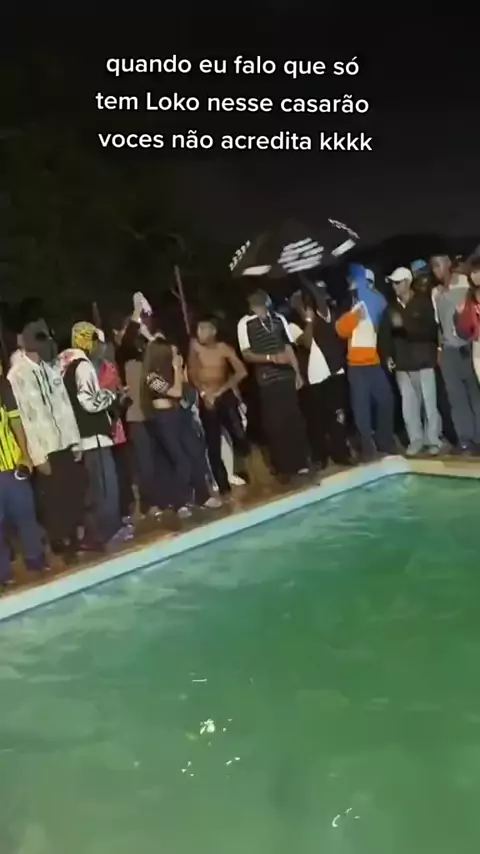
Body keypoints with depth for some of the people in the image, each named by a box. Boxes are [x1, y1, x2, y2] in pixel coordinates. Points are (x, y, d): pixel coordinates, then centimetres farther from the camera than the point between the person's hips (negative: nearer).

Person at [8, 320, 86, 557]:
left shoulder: (51, 367, 8)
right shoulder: (17, 375, -11)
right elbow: (24, 418, -13)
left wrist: (76, 441, 9)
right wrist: (38, 456, -14)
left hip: (66, 444, 6)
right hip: (46, 449, -6)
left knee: (75, 494, 9)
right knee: (54, 499, 2)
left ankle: (74, 538, 24)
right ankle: (62, 544, 15)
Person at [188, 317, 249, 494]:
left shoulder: (224, 349, -4)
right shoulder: (195, 346, -3)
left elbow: (241, 372, -11)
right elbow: (192, 372, -3)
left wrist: (222, 390, -11)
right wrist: (203, 393, -13)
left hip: (225, 397, -1)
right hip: (205, 400, 1)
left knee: (239, 436, -12)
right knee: (213, 447, 2)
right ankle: (224, 486, 11)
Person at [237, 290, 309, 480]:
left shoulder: (278, 318, 10)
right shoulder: (245, 324, -2)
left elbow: (288, 347, 13)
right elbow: (247, 355, -6)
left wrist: (297, 372, 7)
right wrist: (271, 358, -20)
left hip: (287, 377, 3)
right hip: (267, 381, -3)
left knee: (295, 420, 3)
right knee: (275, 425, 0)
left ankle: (301, 464, 13)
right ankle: (283, 468, 11)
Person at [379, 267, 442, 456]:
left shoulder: (424, 302, -2)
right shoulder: (391, 308, 9)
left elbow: (430, 330, -11)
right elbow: (384, 333, 13)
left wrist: (404, 324, -19)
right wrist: (387, 355, 3)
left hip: (424, 361, -3)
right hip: (402, 364, 3)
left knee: (429, 403, -2)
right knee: (408, 405, 4)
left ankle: (433, 440, 9)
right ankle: (415, 440, 14)